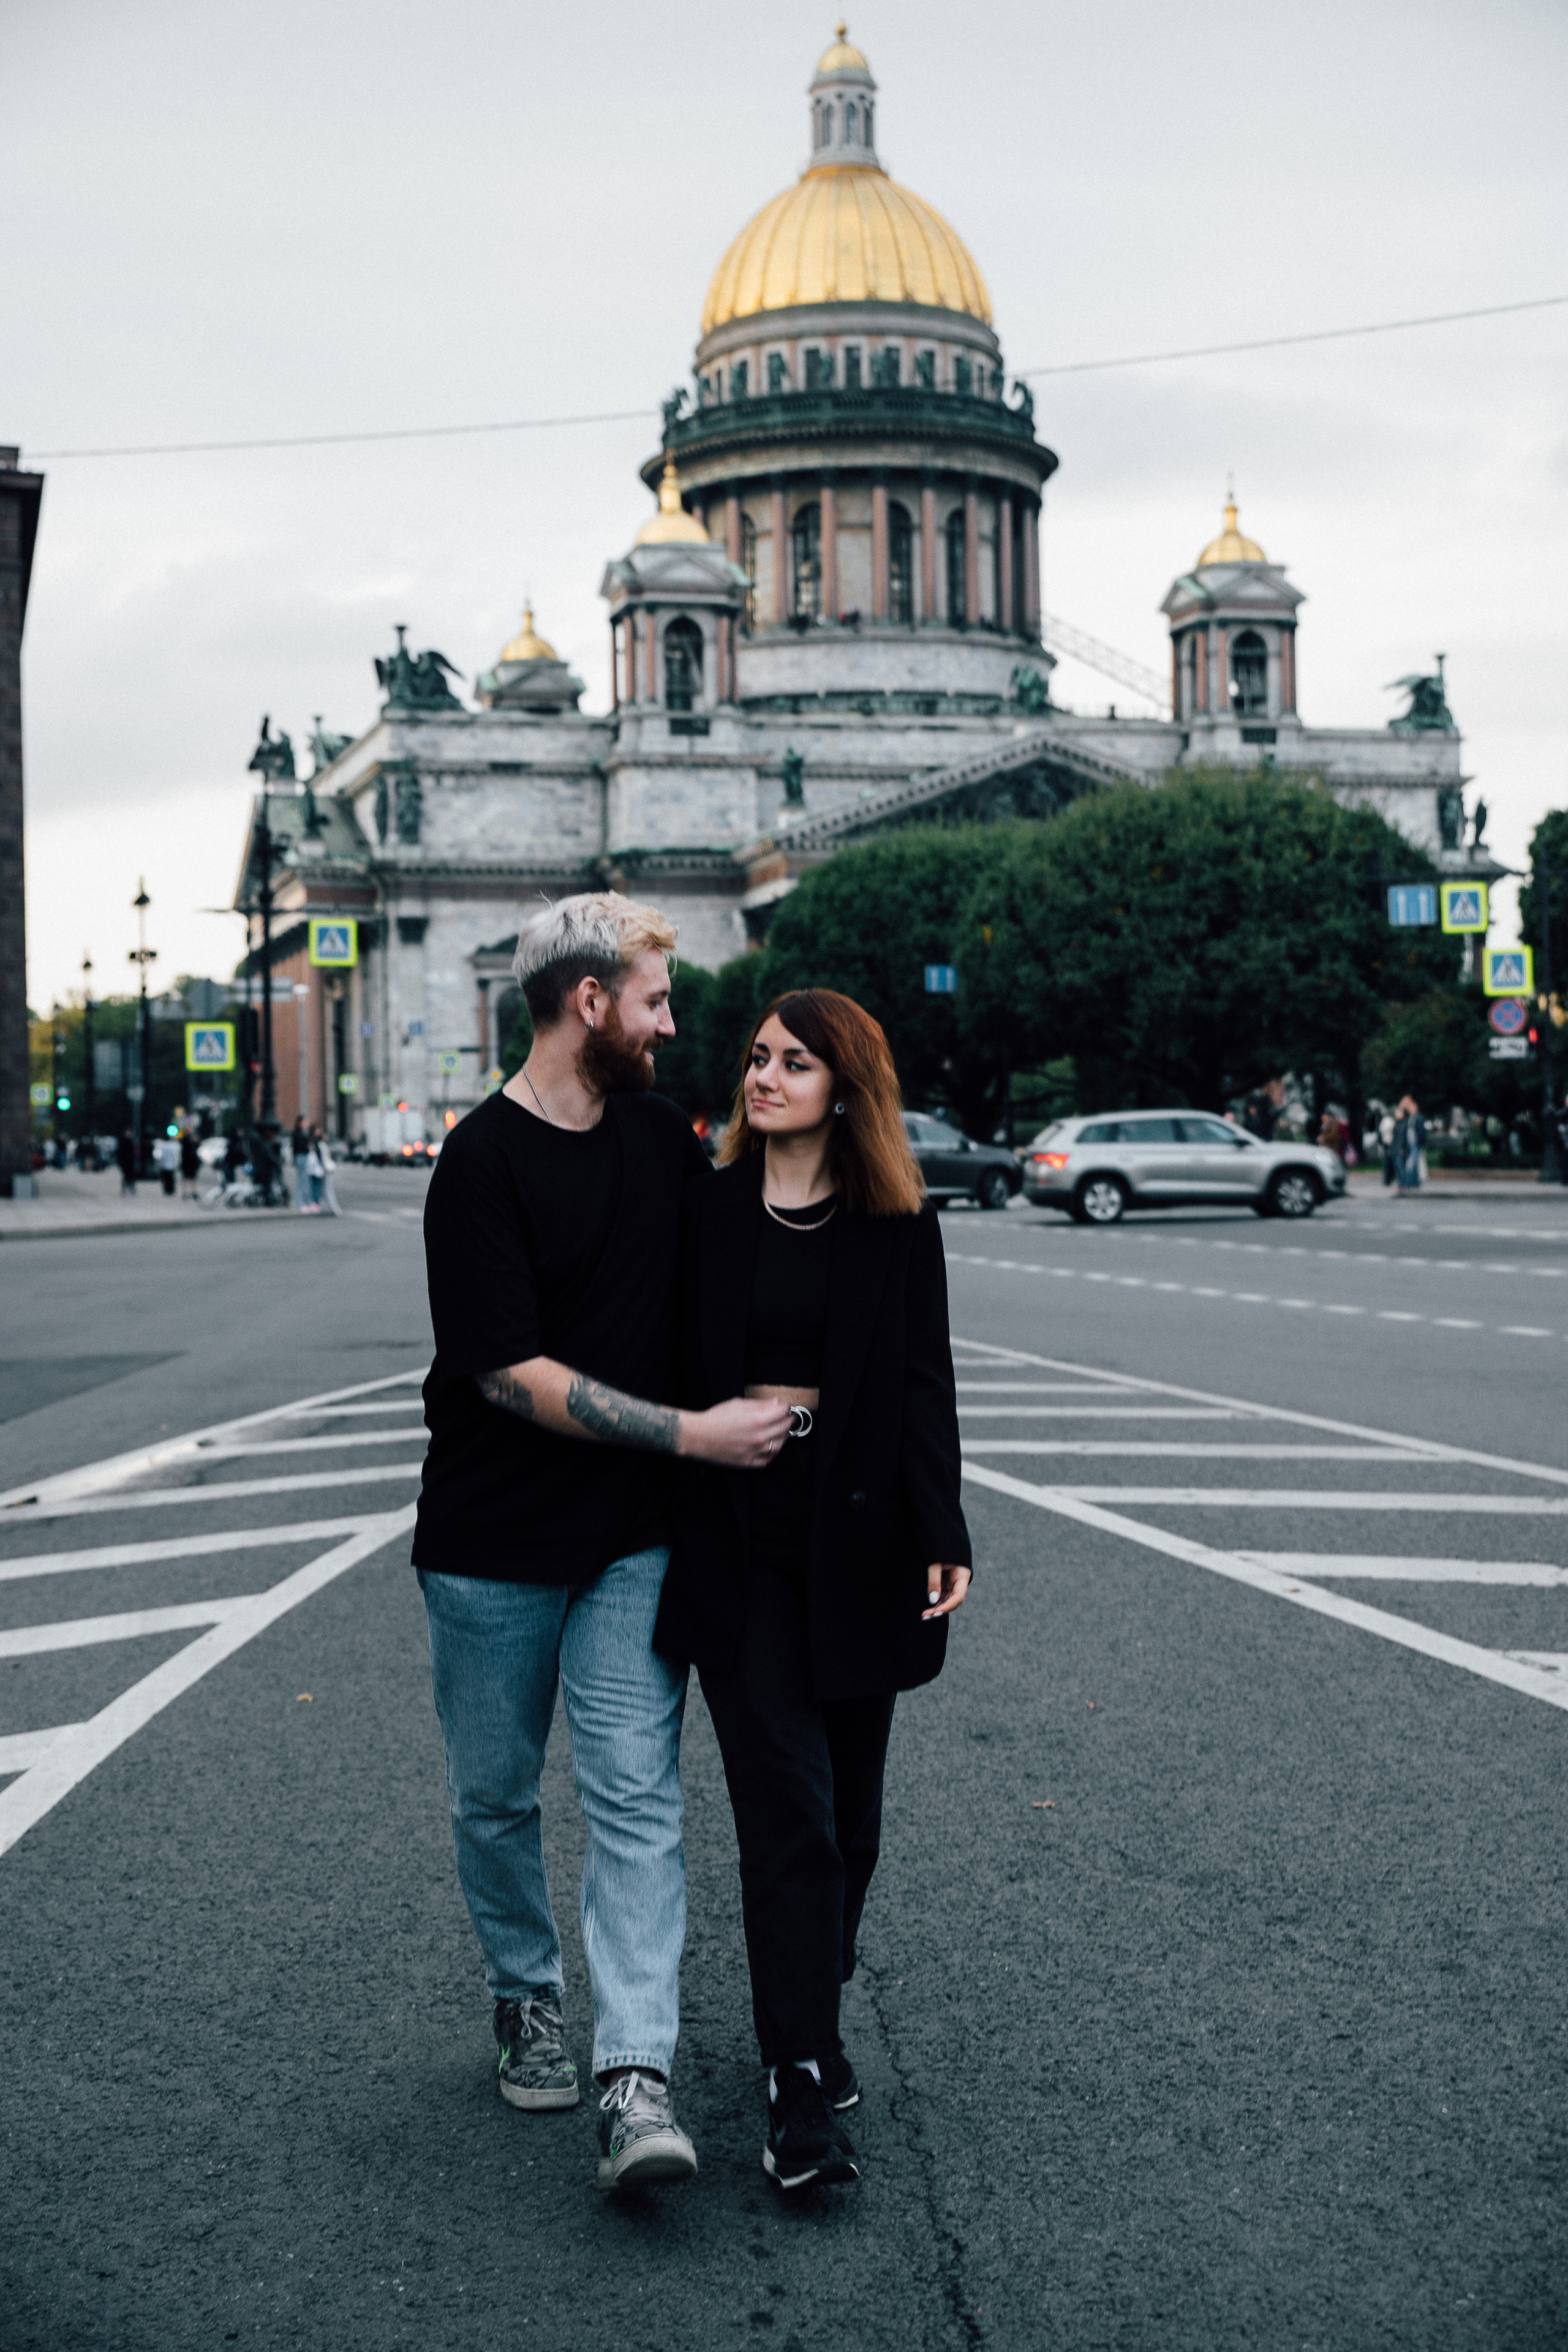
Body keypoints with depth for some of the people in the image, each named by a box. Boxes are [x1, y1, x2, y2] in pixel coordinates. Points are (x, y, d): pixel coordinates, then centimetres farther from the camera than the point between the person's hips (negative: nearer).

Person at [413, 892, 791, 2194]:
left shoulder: (659, 1132, 6)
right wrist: (691, 1434, -18)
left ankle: (637, 2081, -8)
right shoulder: (484, 1162, -14)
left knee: (637, 1795, -6)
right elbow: (512, 1372, -18)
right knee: (497, 1798, 12)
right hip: (495, 1546, -3)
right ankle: (527, 2001, 35)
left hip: (634, 1542, 4)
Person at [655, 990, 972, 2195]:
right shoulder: (707, 1210, 4)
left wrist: (941, 1538, -7)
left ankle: (810, 2013, 32)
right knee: (788, 1802, -6)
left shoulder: (897, 1224, 2)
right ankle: (804, 2079, -2)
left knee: (849, 1801, 11)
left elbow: (923, 1384, 0)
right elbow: (673, 1369, 6)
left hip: (857, 1528, 1)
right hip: (738, 1532, -1)